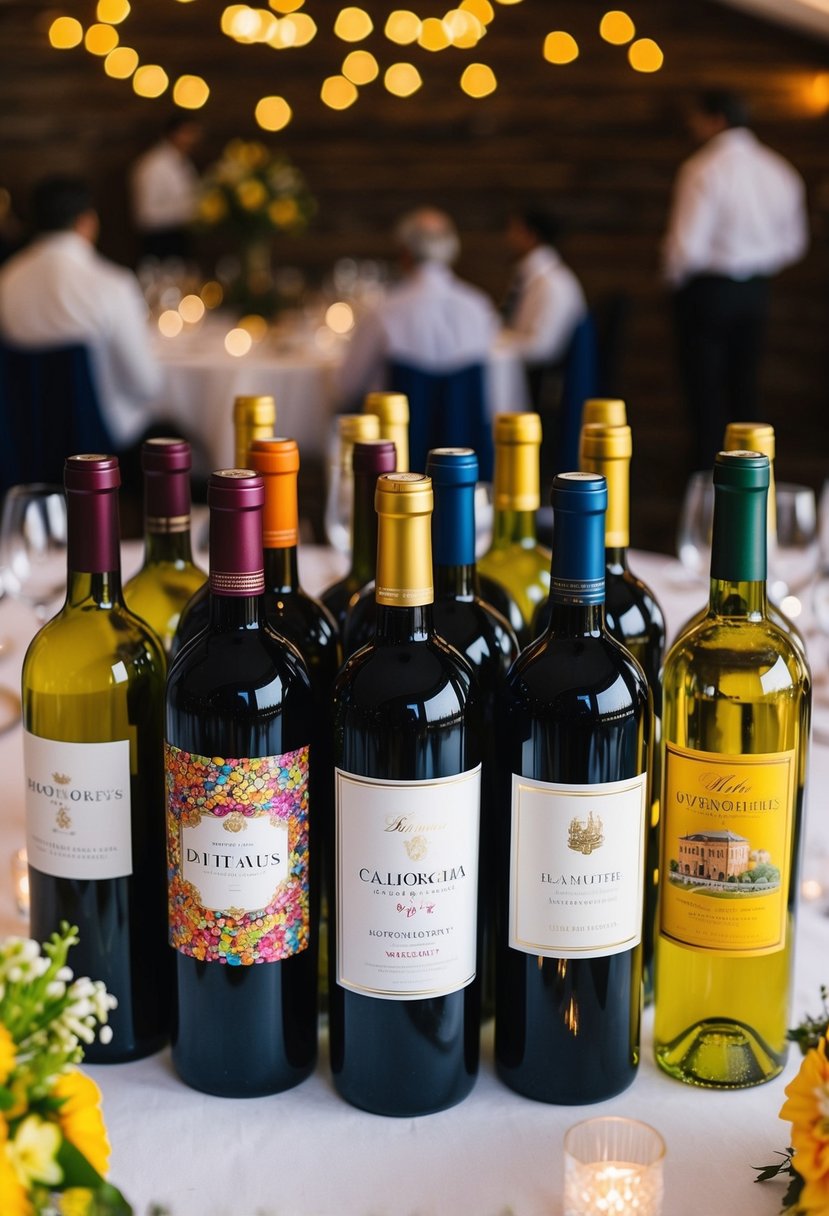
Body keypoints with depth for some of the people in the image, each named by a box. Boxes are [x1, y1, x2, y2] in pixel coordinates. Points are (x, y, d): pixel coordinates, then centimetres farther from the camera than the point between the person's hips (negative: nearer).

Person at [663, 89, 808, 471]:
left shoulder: (703, 169, -16)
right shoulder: (777, 171, 4)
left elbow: (687, 246, -20)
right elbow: (793, 242, 11)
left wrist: (674, 275, -1)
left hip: (708, 290, -6)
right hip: (755, 291, 6)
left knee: (705, 393, 2)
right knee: (744, 389, 14)